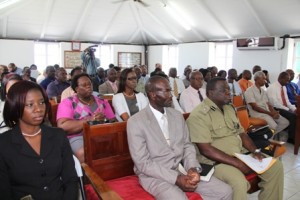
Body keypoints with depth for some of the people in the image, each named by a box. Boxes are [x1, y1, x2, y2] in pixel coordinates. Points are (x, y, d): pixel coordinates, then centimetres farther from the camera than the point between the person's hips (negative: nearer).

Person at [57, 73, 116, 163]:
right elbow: (62, 126, -11)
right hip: (79, 137, -4)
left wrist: (103, 120, -11)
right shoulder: (67, 103, 4)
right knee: (84, 153, -35)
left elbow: (114, 122, 12)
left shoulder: (102, 101, 16)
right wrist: (89, 119, -14)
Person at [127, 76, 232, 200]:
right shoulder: (136, 122, -12)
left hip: (182, 169, 6)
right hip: (155, 175, -5)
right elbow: (142, 163, -15)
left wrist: (192, 168, -9)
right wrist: (176, 178, -19)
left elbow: (187, 146, 11)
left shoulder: (177, 116, 7)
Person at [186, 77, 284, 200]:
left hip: (241, 154, 9)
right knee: (239, 182, -33)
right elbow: (206, 150, -21)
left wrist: (255, 151, -1)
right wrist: (237, 163, -22)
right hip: (215, 161, -8)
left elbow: (241, 133, 16)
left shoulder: (229, 109, 11)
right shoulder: (198, 115, -17)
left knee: (276, 166, 1)